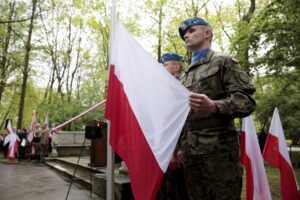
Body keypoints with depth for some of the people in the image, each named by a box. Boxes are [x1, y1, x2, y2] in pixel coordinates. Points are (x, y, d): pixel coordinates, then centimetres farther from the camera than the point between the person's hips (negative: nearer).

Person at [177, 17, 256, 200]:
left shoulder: (224, 62, 2)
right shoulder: (185, 75, 21)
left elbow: (246, 100, -9)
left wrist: (214, 107, -28)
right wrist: (181, 147, 15)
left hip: (218, 147, -6)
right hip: (190, 151, 7)